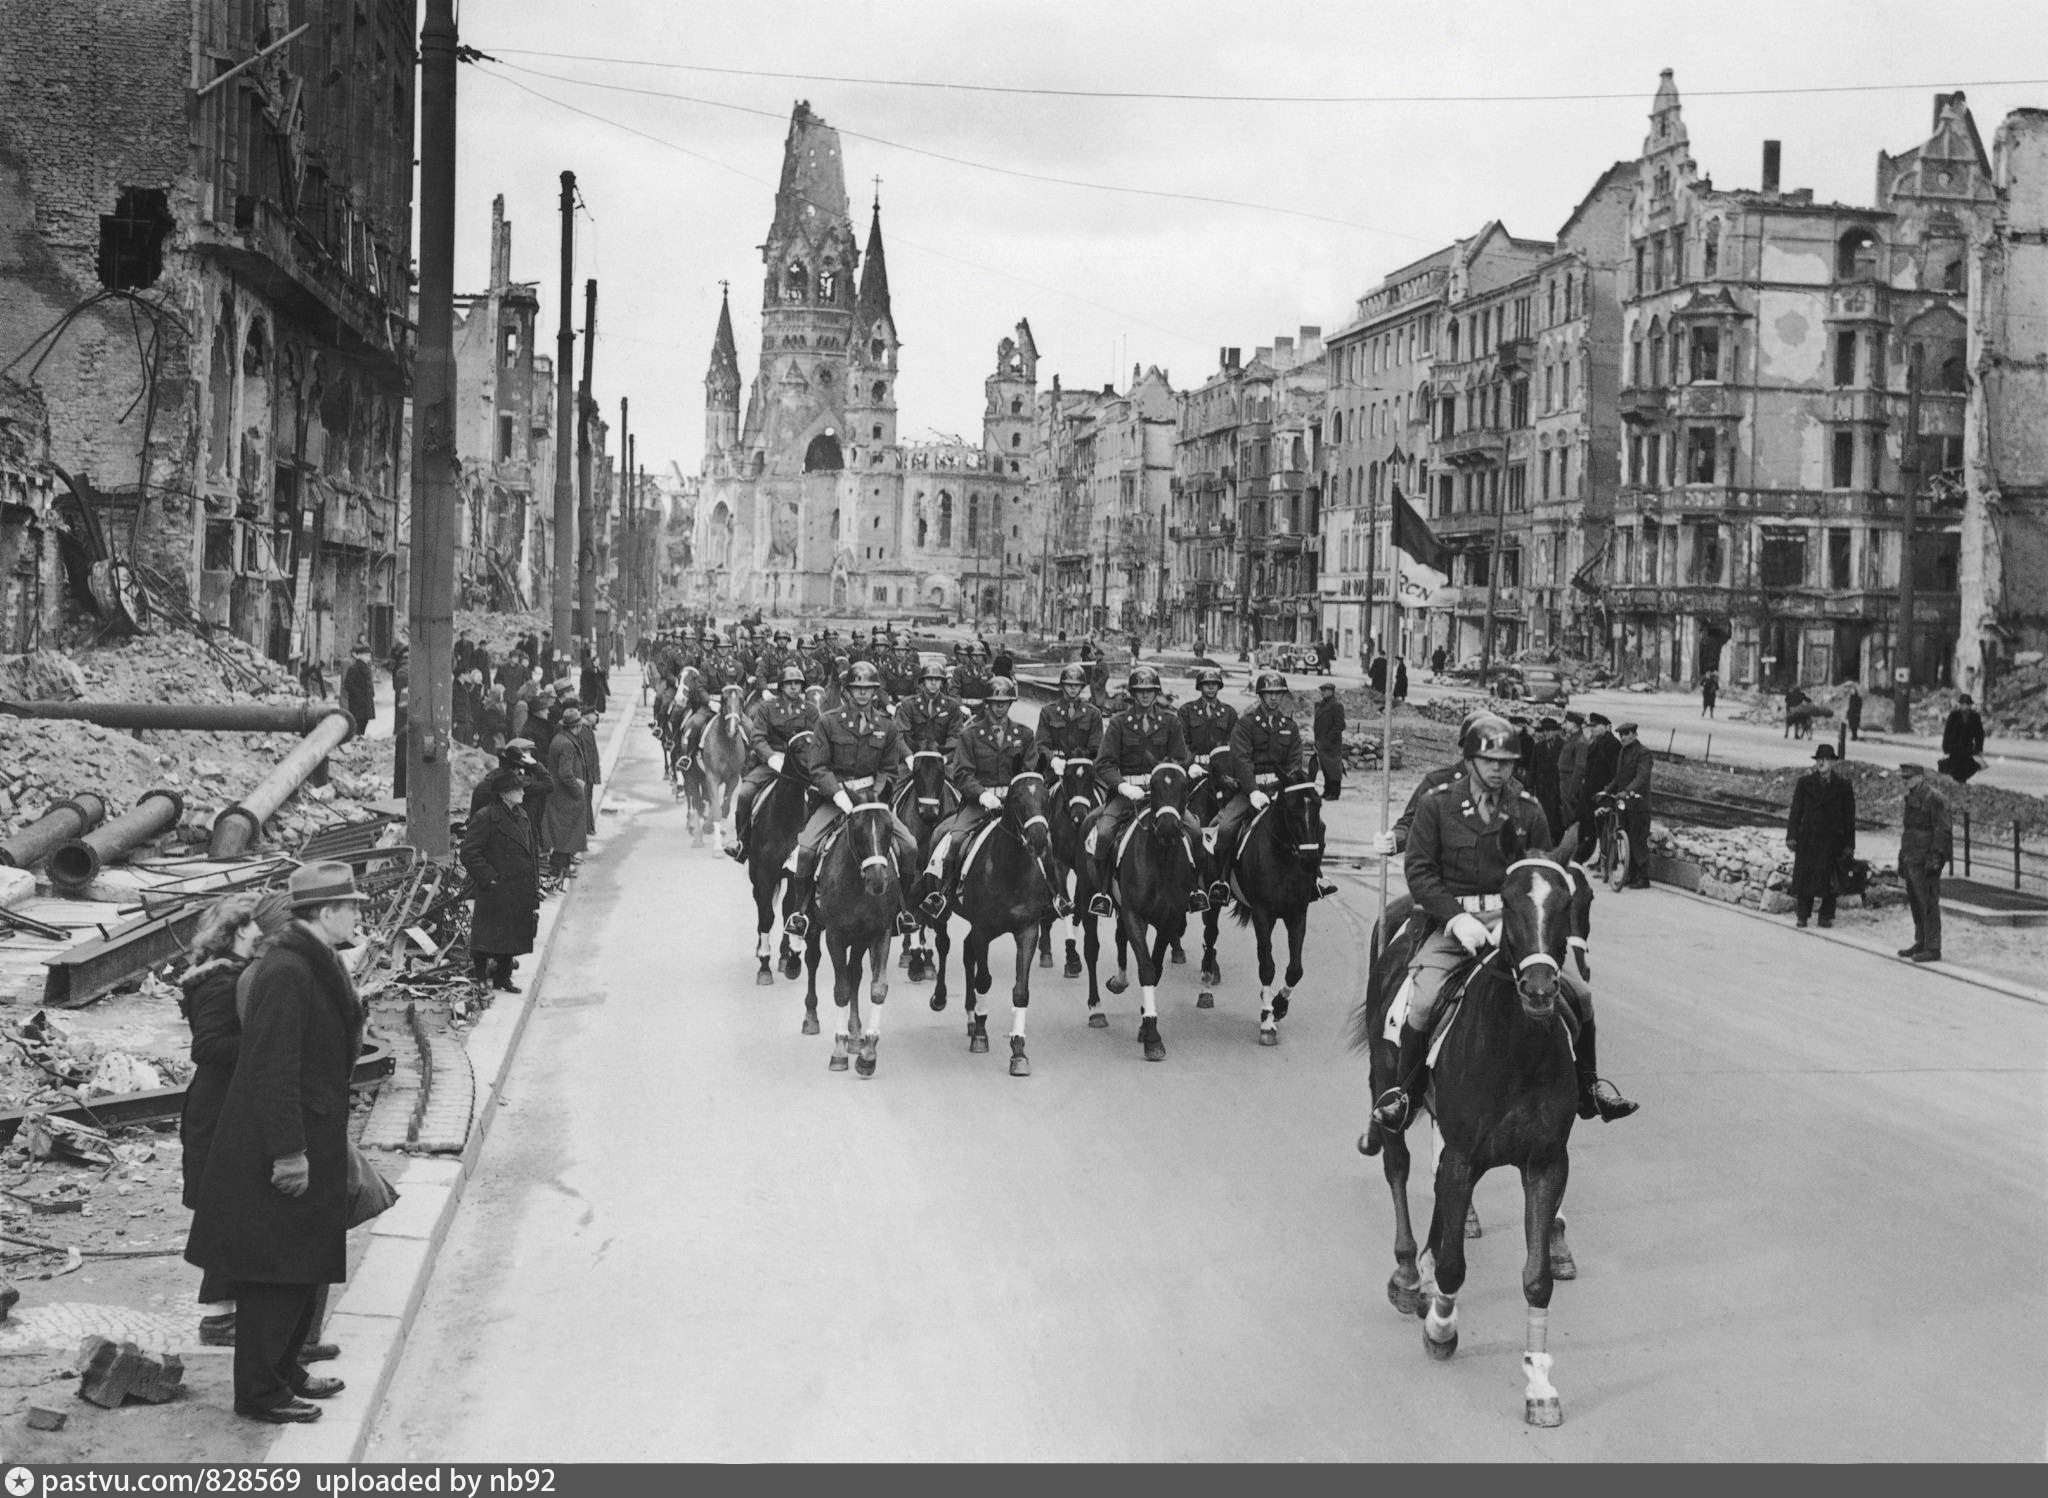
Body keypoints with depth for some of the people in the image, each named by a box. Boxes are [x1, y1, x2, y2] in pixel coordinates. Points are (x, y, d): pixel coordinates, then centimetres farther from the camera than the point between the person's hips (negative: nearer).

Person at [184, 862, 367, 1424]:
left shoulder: (318, 965, 9)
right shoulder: (285, 973, -22)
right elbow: (274, 1071, -24)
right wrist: (289, 1152, -23)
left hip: (311, 1144, 10)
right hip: (281, 1151, -10)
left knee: (304, 1267, 18)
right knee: (274, 1271, 0)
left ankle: (284, 1370, 31)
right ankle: (258, 1391, 10)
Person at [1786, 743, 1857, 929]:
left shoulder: (1843, 785, 3)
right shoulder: (1805, 782, 5)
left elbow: (1849, 816, 4)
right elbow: (1796, 810, 5)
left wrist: (1849, 844, 0)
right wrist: (1792, 836, -2)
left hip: (1833, 840, 0)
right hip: (1808, 838, 0)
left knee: (1830, 880, 2)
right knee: (1804, 877, -1)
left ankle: (1826, 916, 12)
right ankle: (1802, 916, 6)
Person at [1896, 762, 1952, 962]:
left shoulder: (1934, 798, -12)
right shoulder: (1911, 797, 17)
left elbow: (1943, 829, -16)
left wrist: (1935, 857, -21)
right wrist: (1902, 859, 20)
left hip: (1926, 861, -9)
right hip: (1911, 859, 10)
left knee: (1928, 904, -7)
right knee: (1915, 903, 14)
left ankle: (1933, 949, -4)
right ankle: (1921, 944, 23)